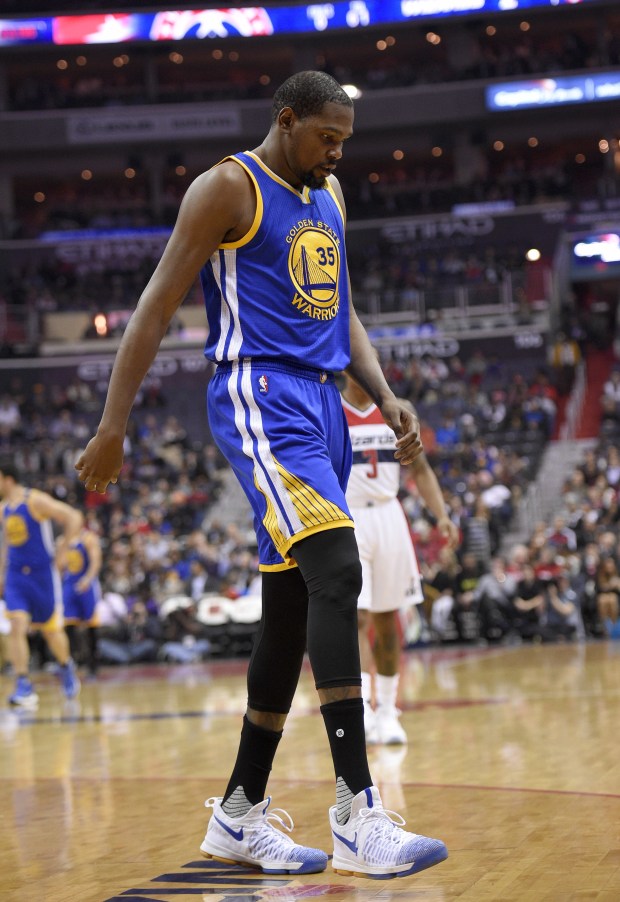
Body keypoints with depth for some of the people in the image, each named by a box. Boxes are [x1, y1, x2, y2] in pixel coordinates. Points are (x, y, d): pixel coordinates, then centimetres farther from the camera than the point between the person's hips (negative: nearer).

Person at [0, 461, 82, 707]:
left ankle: (66, 667, 37)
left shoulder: (35, 500, -12)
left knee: (51, 630, 8)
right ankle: (24, 687, -15)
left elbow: (74, 518, -17)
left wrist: (61, 552, -16)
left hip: (42, 573, -5)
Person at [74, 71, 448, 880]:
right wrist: (112, 428, -12)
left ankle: (240, 815, 17)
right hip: (258, 397, -8)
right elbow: (158, 306, -7)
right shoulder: (227, 189, -5)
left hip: (320, 406, 9)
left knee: (292, 610, 8)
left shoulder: (329, 198, 19)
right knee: (336, 571, -24)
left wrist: (385, 396, 8)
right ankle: (357, 814, -27)